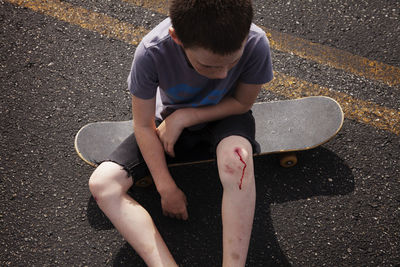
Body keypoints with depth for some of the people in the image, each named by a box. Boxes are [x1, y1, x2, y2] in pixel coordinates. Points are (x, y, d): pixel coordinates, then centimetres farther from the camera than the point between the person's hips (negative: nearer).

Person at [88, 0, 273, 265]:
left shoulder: (256, 44, -32)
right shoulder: (151, 52, -32)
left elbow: (243, 102, -13)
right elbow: (144, 126, -18)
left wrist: (184, 116, -21)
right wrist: (167, 189, -17)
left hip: (223, 116, -1)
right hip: (171, 120, 2)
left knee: (236, 157, -40)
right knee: (102, 184, -18)